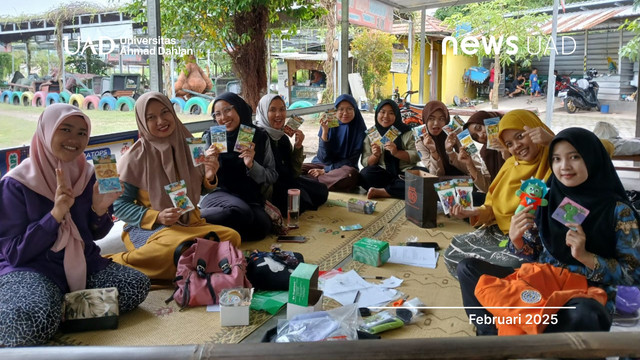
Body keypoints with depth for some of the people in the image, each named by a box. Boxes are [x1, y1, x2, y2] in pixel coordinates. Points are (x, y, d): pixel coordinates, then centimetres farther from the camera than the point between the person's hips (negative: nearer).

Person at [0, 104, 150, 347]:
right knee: (34, 319, -37)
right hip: (30, 268, -5)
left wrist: (100, 208, -14)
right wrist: (55, 214, -26)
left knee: (138, 285, -17)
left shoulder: (87, 175, 2)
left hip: (83, 263, 5)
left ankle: (64, 308, -6)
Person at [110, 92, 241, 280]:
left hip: (190, 223, 5)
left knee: (232, 236, -18)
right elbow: (119, 204, -7)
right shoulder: (135, 158, -10)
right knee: (178, 247, -36)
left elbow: (200, 190, 13)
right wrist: (157, 217, -20)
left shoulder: (188, 145, 2)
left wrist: (209, 178, -10)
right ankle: (121, 262, -11)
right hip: (147, 227, -4)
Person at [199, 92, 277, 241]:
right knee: (241, 212, -37)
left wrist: (252, 165, -13)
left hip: (250, 199, 2)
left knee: (262, 225, -33)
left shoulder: (260, 137, 7)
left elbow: (272, 177, 5)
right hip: (217, 194, -2)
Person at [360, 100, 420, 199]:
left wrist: (396, 152, -19)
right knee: (365, 173, -31)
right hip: (383, 174, 1)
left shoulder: (406, 132, 6)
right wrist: (375, 156, -16)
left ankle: (381, 191, -22)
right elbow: (365, 163, 6)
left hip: (404, 173, 0)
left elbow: (416, 157, -3)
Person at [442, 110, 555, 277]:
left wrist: (552, 143, -39)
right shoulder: (511, 164, 13)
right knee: (453, 253, 0)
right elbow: (495, 206, 18)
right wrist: (475, 213, -2)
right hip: (500, 232, 8)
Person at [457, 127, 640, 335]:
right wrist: (516, 239, -12)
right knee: (468, 268, -7)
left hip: (588, 296, -4)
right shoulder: (546, 200, 2)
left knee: (587, 316, -41)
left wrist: (585, 256, -22)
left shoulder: (618, 210, -8)